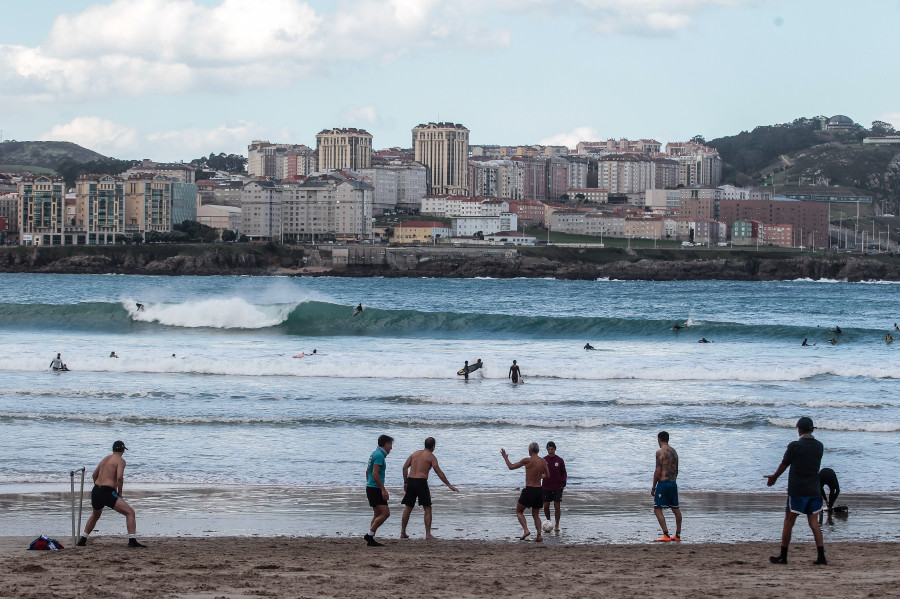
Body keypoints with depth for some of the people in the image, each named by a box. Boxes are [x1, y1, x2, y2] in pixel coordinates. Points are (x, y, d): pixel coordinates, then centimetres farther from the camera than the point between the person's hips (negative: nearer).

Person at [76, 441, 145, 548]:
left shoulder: (105, 458, 21)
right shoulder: (120, 460, -2)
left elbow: (94, 475, 29)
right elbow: (119, 477, -17)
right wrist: (119, 493, -4)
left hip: (96, 491, 8)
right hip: (108, 492, -8)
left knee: (95, 515, 33)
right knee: (130, 512, -8)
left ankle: (82, 540, 36)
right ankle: (132, 541, -22)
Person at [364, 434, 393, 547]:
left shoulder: (374, 454, 17)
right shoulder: (379, 455, -14)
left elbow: (367, 472, 26)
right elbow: (375, 474, -21)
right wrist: (383, 490, -22)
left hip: (370, 487, 11)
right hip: (375, 489, -11)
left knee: (378, 514, 12)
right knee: (385, 513, -13)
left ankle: (370, 539, 10)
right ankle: (369, 535, -13)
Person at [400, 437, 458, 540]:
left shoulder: (415, 453, 14)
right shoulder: (431, 456, -1)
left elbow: (405, 467, 8)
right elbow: (439, 472, -6)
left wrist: (405, 482, 13)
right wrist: (449, 485, -3)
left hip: (410, 481, 5)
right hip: (421, 482, -5)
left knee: (408, 508, 13)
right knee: (427, 508, 4)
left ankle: (403, 533, 13)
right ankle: (428, 534, -2)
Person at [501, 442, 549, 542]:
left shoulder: (527, 460, -11)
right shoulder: (543, 461, 4)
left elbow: (511, 467, 0)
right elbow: (546, 475, 18)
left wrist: (505, 457, 17)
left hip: (529, 489, -5)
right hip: (539, 490, 5)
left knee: (519, 511, 13)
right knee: (536, 514, 16)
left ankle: (526, 530, -5)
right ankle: (539, 535, 3)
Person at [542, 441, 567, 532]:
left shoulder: (560, 460, 0)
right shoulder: (544, 460, 2)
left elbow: (563, 472, 6)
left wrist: (564, 480, -9)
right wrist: (538, 484, 1)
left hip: (557, 487, -1)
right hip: (546, 487, 1)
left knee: (557, 506, -3)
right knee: (546, 506, 0)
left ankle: (557, 525, 3)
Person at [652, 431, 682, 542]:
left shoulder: (660, 452, -11)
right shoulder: (674, 451, 12)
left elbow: (658, 471, -14)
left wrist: (653, 488, -8)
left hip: (663, 483, -8)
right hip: (673, 483, 8)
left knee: (657, 509, -5)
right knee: (676, 509, 14)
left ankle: (666, 535, -14)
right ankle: (678, 535, 20)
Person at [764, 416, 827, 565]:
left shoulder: (794, 446, -12)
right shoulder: (819, 446, 4)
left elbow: (784, 465, -1)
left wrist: (774, 477, 20)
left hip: (797, 490, -5)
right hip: (814, 490, 5)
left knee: (789, 522, 6)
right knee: (814, 522, 6)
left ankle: (783, 556, 12)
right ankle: (821, 557, -3)